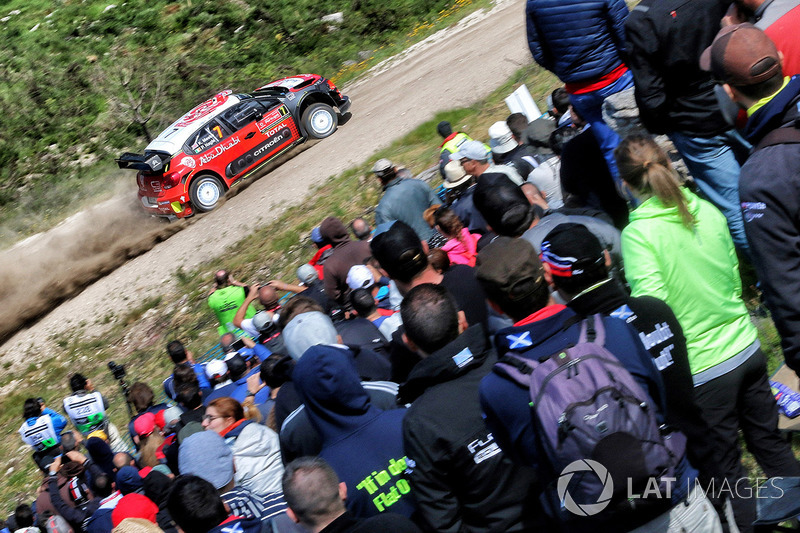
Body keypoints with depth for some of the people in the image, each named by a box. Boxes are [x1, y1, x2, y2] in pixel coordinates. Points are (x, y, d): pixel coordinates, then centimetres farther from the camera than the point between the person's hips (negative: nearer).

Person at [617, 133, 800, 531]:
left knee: (726, 467, 13)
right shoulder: (708, 211, -1)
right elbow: (735, 278, 10)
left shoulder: (638, 234, -19)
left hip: (703, 369, -6)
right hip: (747, 349, 6)